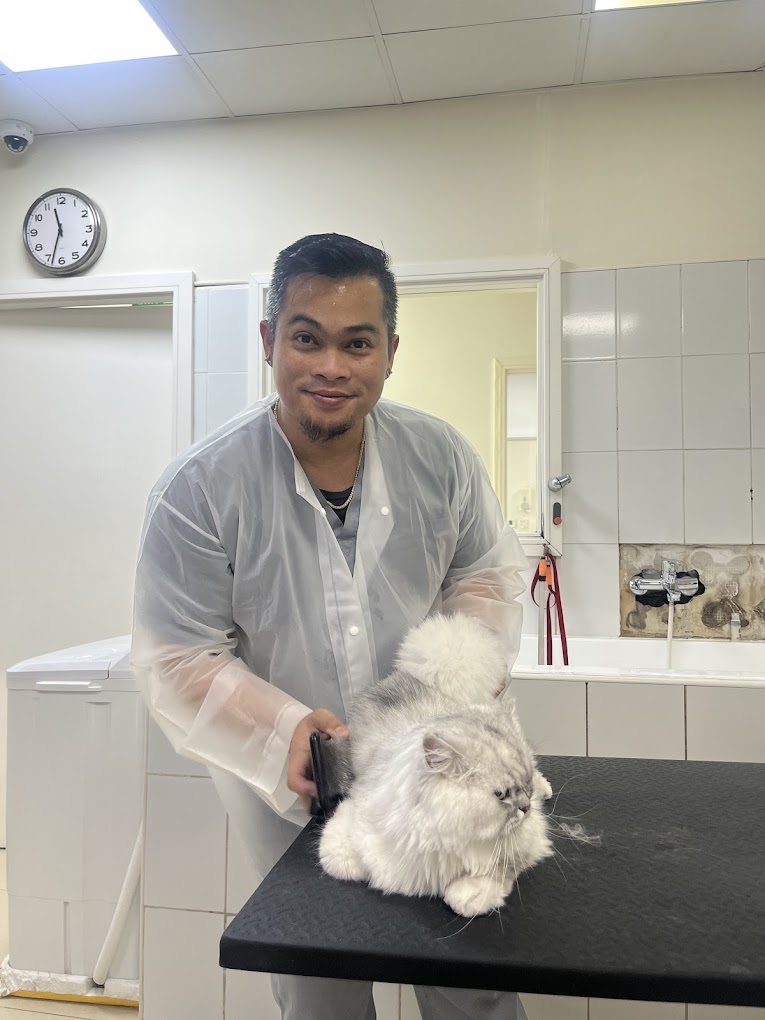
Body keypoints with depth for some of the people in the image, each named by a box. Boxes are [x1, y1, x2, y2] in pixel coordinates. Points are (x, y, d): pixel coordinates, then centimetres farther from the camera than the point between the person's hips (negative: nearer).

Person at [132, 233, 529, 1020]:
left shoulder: (439, 455, -10)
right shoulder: (199, 488, -19)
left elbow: (486, 574, 3)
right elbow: (178, 660, -14)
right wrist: (280, 730, -27)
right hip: (287, 784, -1)